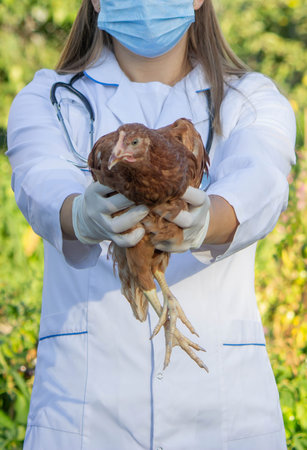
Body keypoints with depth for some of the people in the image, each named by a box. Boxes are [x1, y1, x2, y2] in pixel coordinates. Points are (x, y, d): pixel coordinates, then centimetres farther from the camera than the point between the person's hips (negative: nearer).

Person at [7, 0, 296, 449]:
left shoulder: (253, 101, 8)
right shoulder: (45, 101, 8)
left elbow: (259, 185, -14)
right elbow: (42, 185, -14)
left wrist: (202, 221, -37)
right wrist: (84, 216, -37)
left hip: (221, 388, 1)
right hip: (85, 390, 0)